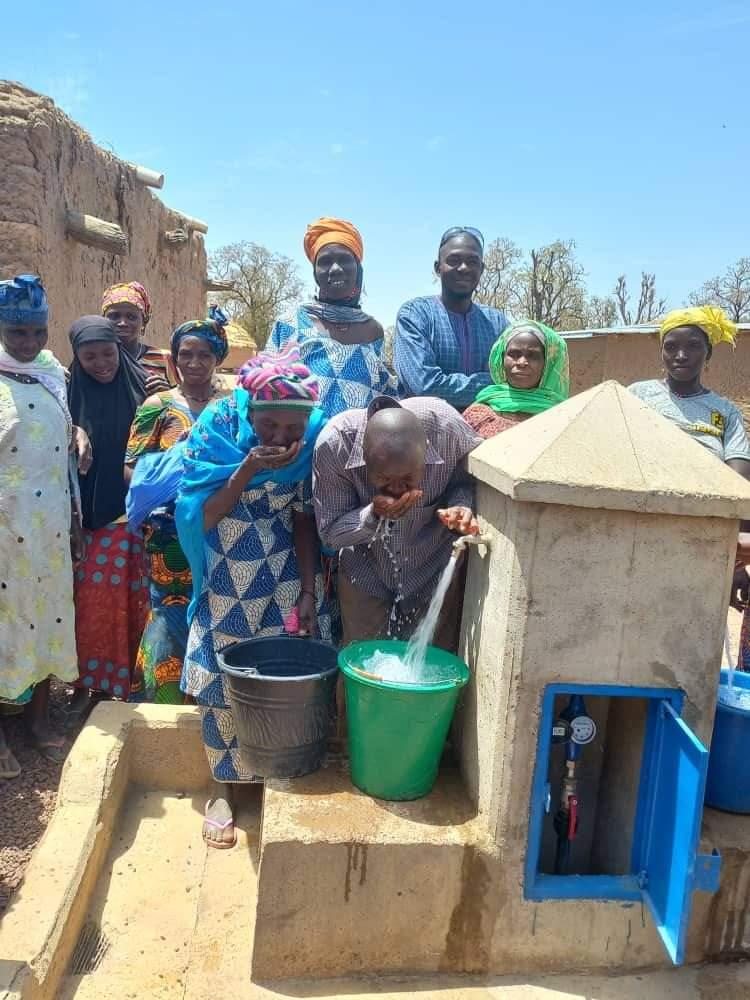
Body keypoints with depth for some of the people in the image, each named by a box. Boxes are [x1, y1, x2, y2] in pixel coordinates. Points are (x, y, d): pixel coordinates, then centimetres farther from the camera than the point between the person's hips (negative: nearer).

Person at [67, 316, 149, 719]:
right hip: (89, 515, 1)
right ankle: (85, 683, 18)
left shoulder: (141, 386, -1)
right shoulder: (71, 393, 1)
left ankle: (132, 681, 19)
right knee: (90, 600, 3)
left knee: (133, 600, 3)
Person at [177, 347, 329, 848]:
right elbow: (198, 518, -19)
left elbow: (304, 518, -4)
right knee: (222, 683, 5)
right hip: (226, 583, -1)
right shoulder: (217, 428, -19)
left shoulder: (314, 439, -14)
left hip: (285, 580, 1)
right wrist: (249, 469, -31)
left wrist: (309, 591, -7)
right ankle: (224, 788, 25)